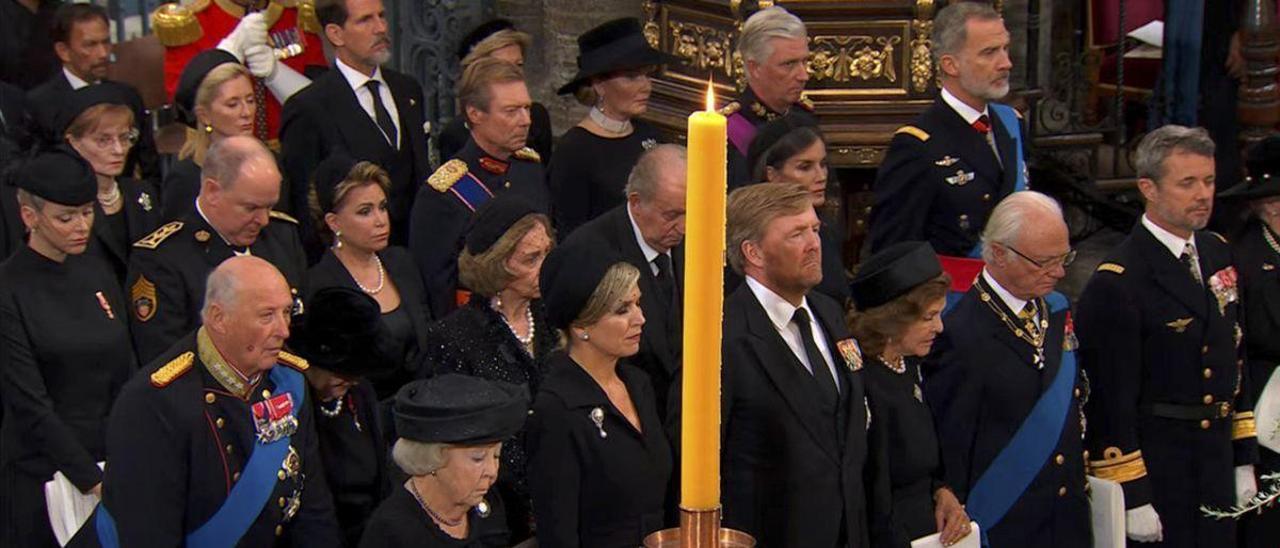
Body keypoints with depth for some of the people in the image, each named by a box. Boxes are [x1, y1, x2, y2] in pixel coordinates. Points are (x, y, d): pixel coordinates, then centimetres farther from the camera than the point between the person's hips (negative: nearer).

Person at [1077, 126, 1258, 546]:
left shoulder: (1217, 253, 9)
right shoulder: (1116, 282, -16)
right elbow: (1111, 398, -16)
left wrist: (1244, 459, 15)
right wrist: (1132, 498, -16)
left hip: (1217, 461, 7)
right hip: (1154, 463, -7)